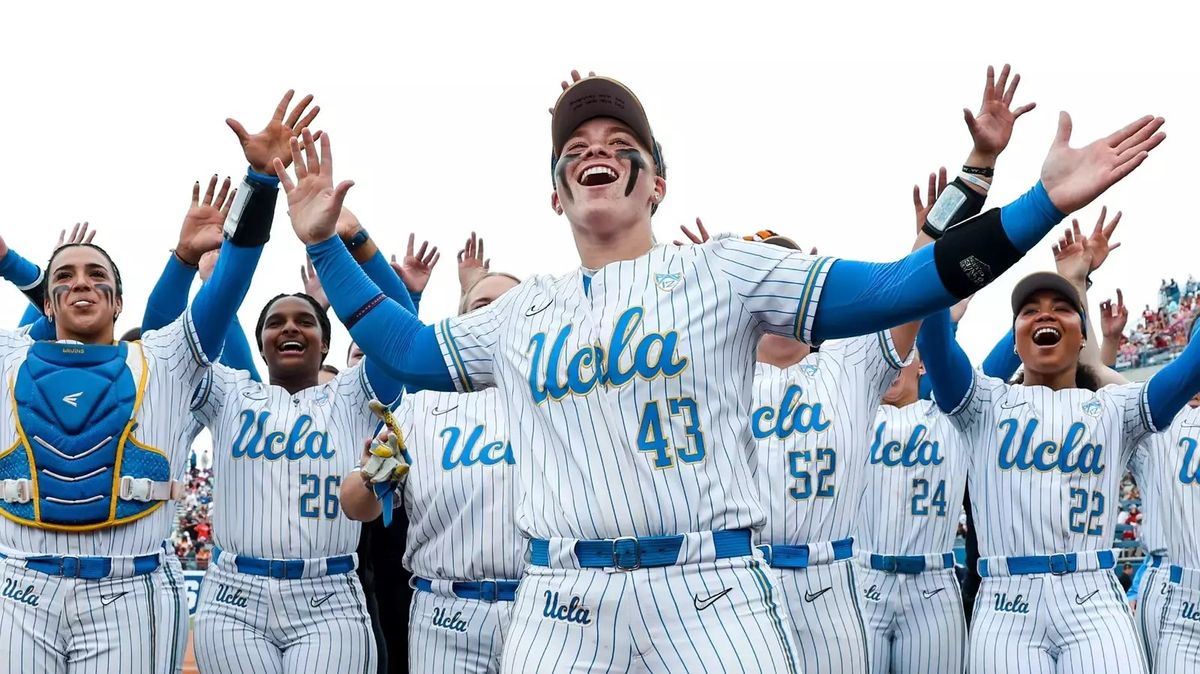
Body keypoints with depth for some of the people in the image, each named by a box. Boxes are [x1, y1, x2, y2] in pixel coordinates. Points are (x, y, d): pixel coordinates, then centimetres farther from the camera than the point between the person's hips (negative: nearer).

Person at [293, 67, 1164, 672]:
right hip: (564, 603, 3)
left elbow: (890, 290, 0)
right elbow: (412, 352, 26)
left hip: (709, 597, -3)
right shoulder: (522, 313, 18)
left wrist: (1042, 204, -7)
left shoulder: (724, 272, 6)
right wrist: (326, 243, 23)